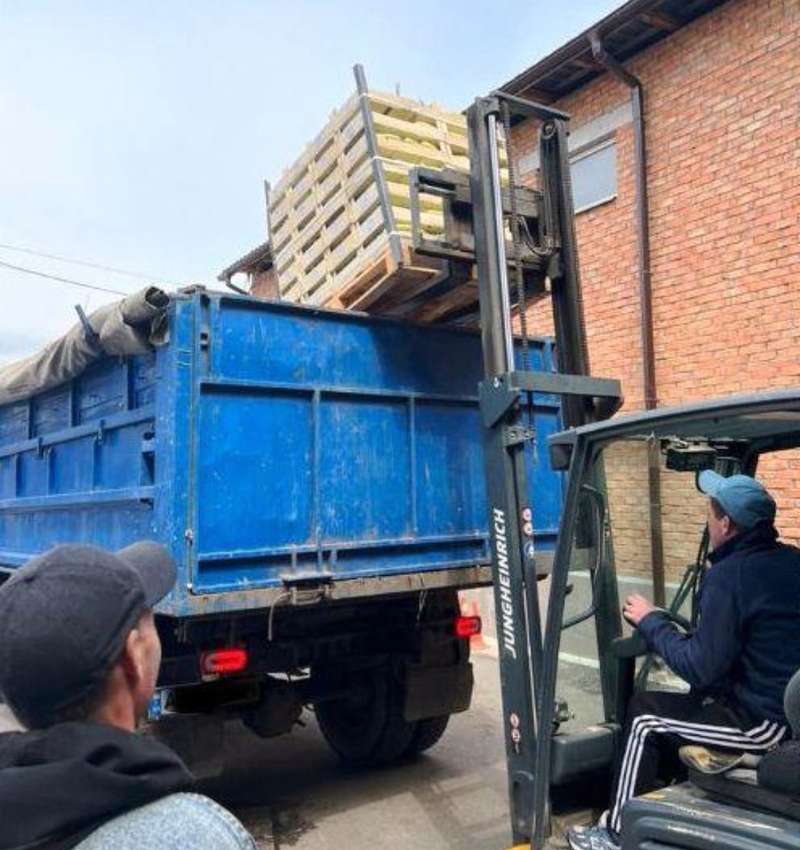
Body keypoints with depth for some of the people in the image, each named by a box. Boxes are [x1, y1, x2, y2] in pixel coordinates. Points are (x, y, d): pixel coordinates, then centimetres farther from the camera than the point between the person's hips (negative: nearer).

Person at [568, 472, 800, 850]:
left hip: (765, 722, -8)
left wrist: (651, 621, -7)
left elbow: (700, 669, -20)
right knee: (675, 705, 22)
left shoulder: (728, 576, -21)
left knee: (645, 714, 3)